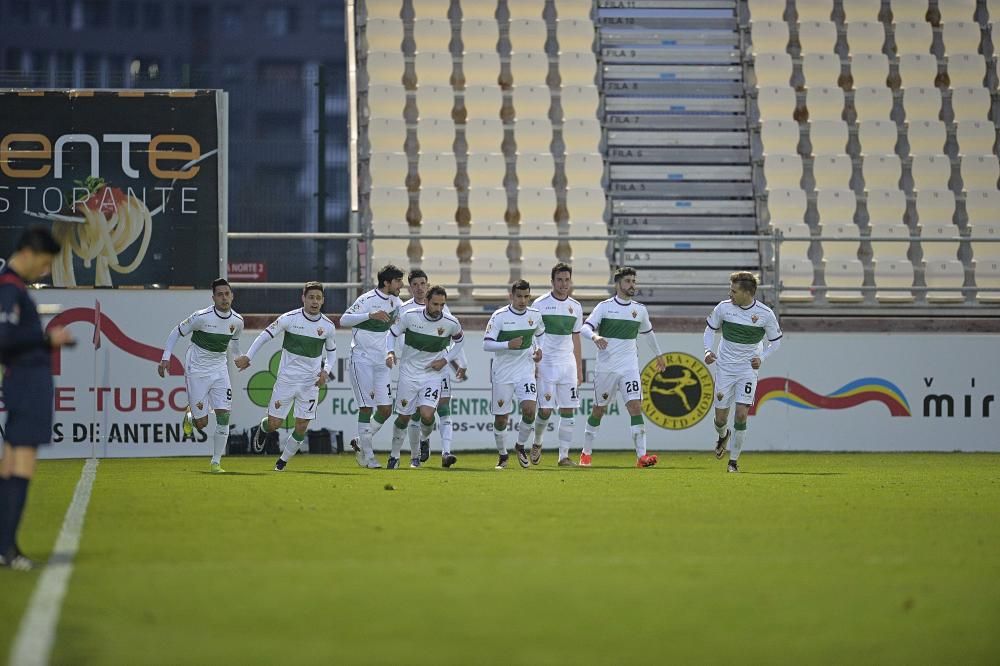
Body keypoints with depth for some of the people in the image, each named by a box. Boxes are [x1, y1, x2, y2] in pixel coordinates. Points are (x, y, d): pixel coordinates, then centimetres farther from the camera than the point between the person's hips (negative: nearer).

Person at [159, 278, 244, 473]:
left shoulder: (237, 321, -4)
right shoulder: (201, 317, -19)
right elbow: (177, 332, -6)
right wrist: (165, 357, -11)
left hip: (220, 370, 4)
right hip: (196, 371, -4)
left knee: (224, 416, -9)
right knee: (202, 423, -3)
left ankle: (216, 462, 3)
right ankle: (190, 415, 36)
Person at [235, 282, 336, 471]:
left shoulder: (328, 326, -2)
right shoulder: (290, 319, -11)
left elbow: (332, 351, 13)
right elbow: (266, 335, -2)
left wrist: (326, 371, -3)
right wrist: (248, 356, -7)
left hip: (311, 383, 2)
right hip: (286, 379, -2)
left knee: (302, 426, -3)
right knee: (274, 424, -2)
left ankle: (283, 461, 19)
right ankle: (263, 428, 36)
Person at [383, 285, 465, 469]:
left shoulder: (451, 323, -10)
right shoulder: (410, 316, -13)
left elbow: (459, 340, 12)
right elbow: (392, 333, 2)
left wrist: (445, 360, 0)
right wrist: (390, 352, -17)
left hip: (432, 374, 0)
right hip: (409, 373, 0)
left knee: (427, 415, -18)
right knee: (404, 417, 5)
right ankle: (394, 455, 25)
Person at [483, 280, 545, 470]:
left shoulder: (535, 315, 1)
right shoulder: (499, 316, -11)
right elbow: (486, 344, -14)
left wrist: (539, 349, 5)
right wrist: (508, 345, -26)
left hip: (526, 370, 2)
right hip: (502, 373, -2)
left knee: (529, 409, -17)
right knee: (501, 418, 2)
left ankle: (521, 445, 8)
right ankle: (502, 455, 23)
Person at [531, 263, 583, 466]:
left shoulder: (575, 307, 10)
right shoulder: (540, 304, -3)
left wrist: (579, 371, 15)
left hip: (568, 363, 4)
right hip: (546, 363, -4)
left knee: (568, 410, -2)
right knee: (545, 410, -8)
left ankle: (564, 455, 2)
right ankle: (537, 444, 20)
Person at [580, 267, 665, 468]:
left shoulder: (640, 310, 8)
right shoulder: (604, 306, -3)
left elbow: (648, 332, 26)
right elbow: (585, 328, -14)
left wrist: (659, 355, 37)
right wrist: (595, 336, -36)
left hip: (629, 367, 2)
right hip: (605, 367, -2)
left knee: (635, 406, -14)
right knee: (598, 410, 9)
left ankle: (641, 456, -21)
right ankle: (586, 453, 26)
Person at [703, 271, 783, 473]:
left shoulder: (765, 314, -10)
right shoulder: (723, 308, -7)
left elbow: (776, 341, 4)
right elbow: (710, 329, 9)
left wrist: (761, 358, -11)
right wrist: (708, 351, -7)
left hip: (748, 369, -2)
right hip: (725, 367, 2)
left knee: (741, 415, -14)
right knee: (721, 417, 3)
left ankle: (734, 461, 1)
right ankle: (723, 436, 42)